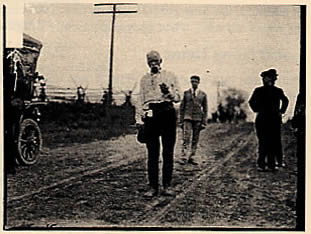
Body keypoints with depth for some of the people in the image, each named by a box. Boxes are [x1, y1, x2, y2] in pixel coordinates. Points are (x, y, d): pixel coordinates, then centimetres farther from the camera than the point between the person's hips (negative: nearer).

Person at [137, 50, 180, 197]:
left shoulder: (170, 76, 12)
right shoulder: (144, 79, 18)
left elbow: (178, 98, 9)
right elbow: (142, 101, 18)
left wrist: (168, 91, -11)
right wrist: (139, 120, 9)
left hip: (167, 112, -1)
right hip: (150, 113, 1)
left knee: (168, 152, 0)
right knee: (152, 152, -1)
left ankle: (167, 186, 7)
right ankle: (153, 187, 4)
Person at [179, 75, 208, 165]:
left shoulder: (203, 94, 6)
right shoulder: (186, 93, 6)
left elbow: (205, 109, 8)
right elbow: (182, 107, 8)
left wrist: (204, 122, 1)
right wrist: (181, 121, 2)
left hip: (198, 119, 1)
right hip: (187, 118, -1)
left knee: (195, 140, 3)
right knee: (186, 138, -11)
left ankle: (191, 157, 11)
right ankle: (184, 157, -12)